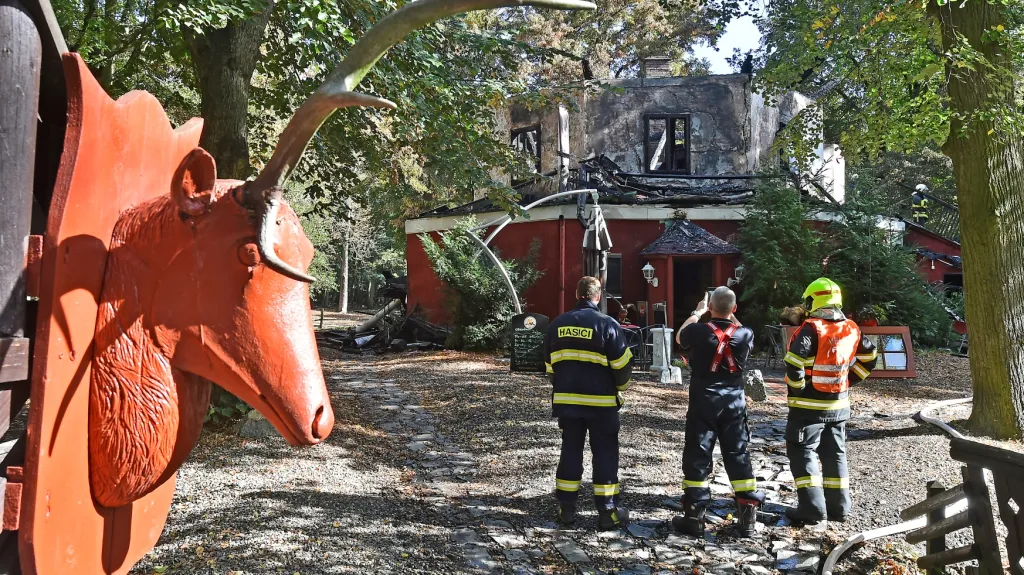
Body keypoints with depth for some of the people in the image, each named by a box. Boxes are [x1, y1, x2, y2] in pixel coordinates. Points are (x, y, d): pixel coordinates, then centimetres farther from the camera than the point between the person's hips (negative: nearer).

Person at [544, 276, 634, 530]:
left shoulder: (557, 324, 5)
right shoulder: (607, 324, -10)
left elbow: (550, 365, 11)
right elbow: (622, 365, -7)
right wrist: (621, 387, 11)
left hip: (566, 401, 4)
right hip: (600, 402, -4)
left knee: (570, 452, 13)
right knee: (605, 455, 5)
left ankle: (566, 509, 17)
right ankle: (608, 512, 8)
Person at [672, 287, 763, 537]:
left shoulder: (698, 331, -13)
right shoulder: (744, 335, -6)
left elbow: (679, 338, 11)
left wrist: (696, 312, 21)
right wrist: (731, 317, 23)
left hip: (703, 402, -2)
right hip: (734, 403, 3)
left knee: (696, 458, 4)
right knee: (738, 457, 10)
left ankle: (694, 518, 8)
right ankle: (748, 519, 13)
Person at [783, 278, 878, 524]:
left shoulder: (811, 329, -17)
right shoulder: (851, 329, 4)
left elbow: (794, 363, -25)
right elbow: (870, 357, 15)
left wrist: (797, 388, -10)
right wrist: (849, 379, 16)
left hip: (809, 404, -6)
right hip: (839, 404, 7)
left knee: (803, 452, 1)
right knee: (835, 453, 15)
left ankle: (812, 508, -2)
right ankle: (839, 507, 21)